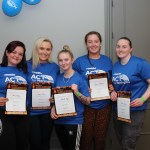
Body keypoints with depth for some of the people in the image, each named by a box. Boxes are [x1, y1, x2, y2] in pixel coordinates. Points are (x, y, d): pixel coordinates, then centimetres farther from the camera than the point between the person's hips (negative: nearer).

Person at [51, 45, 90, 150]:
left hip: (74, 120, -5)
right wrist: (53, 109, -4)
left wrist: (76, 92, -24)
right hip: (59, 120, 5)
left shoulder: (80, 78, -9)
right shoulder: (58, 78, 4)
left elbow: (88, 101, -9)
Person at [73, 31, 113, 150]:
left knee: (100, 137, 13)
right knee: (86, 137, 6)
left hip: (104, 105, 2)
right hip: (86, 105, -2)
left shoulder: (107, 61, 5)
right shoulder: (79, 61, -2)